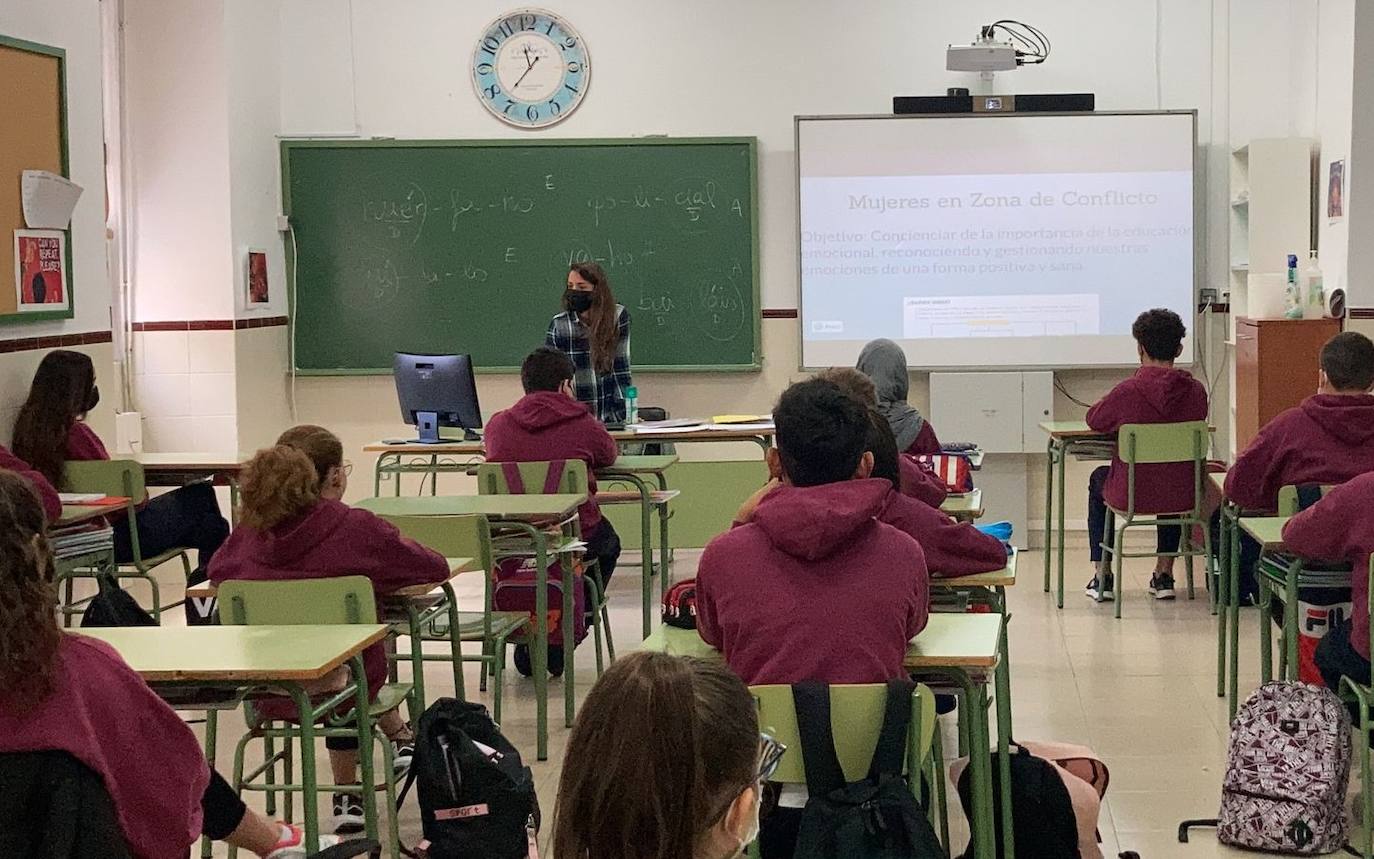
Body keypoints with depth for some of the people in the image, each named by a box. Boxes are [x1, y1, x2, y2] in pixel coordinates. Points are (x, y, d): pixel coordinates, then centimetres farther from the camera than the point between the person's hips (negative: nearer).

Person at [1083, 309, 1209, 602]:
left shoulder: (1127, 392, -18)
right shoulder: (1196, 391, -9)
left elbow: (1095, 421, 0)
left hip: (1131, 495, -3)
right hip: (1183, 497, 3)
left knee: (1098, 479, 33)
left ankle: (1102, 577, 33)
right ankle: (1164, 575, 38)